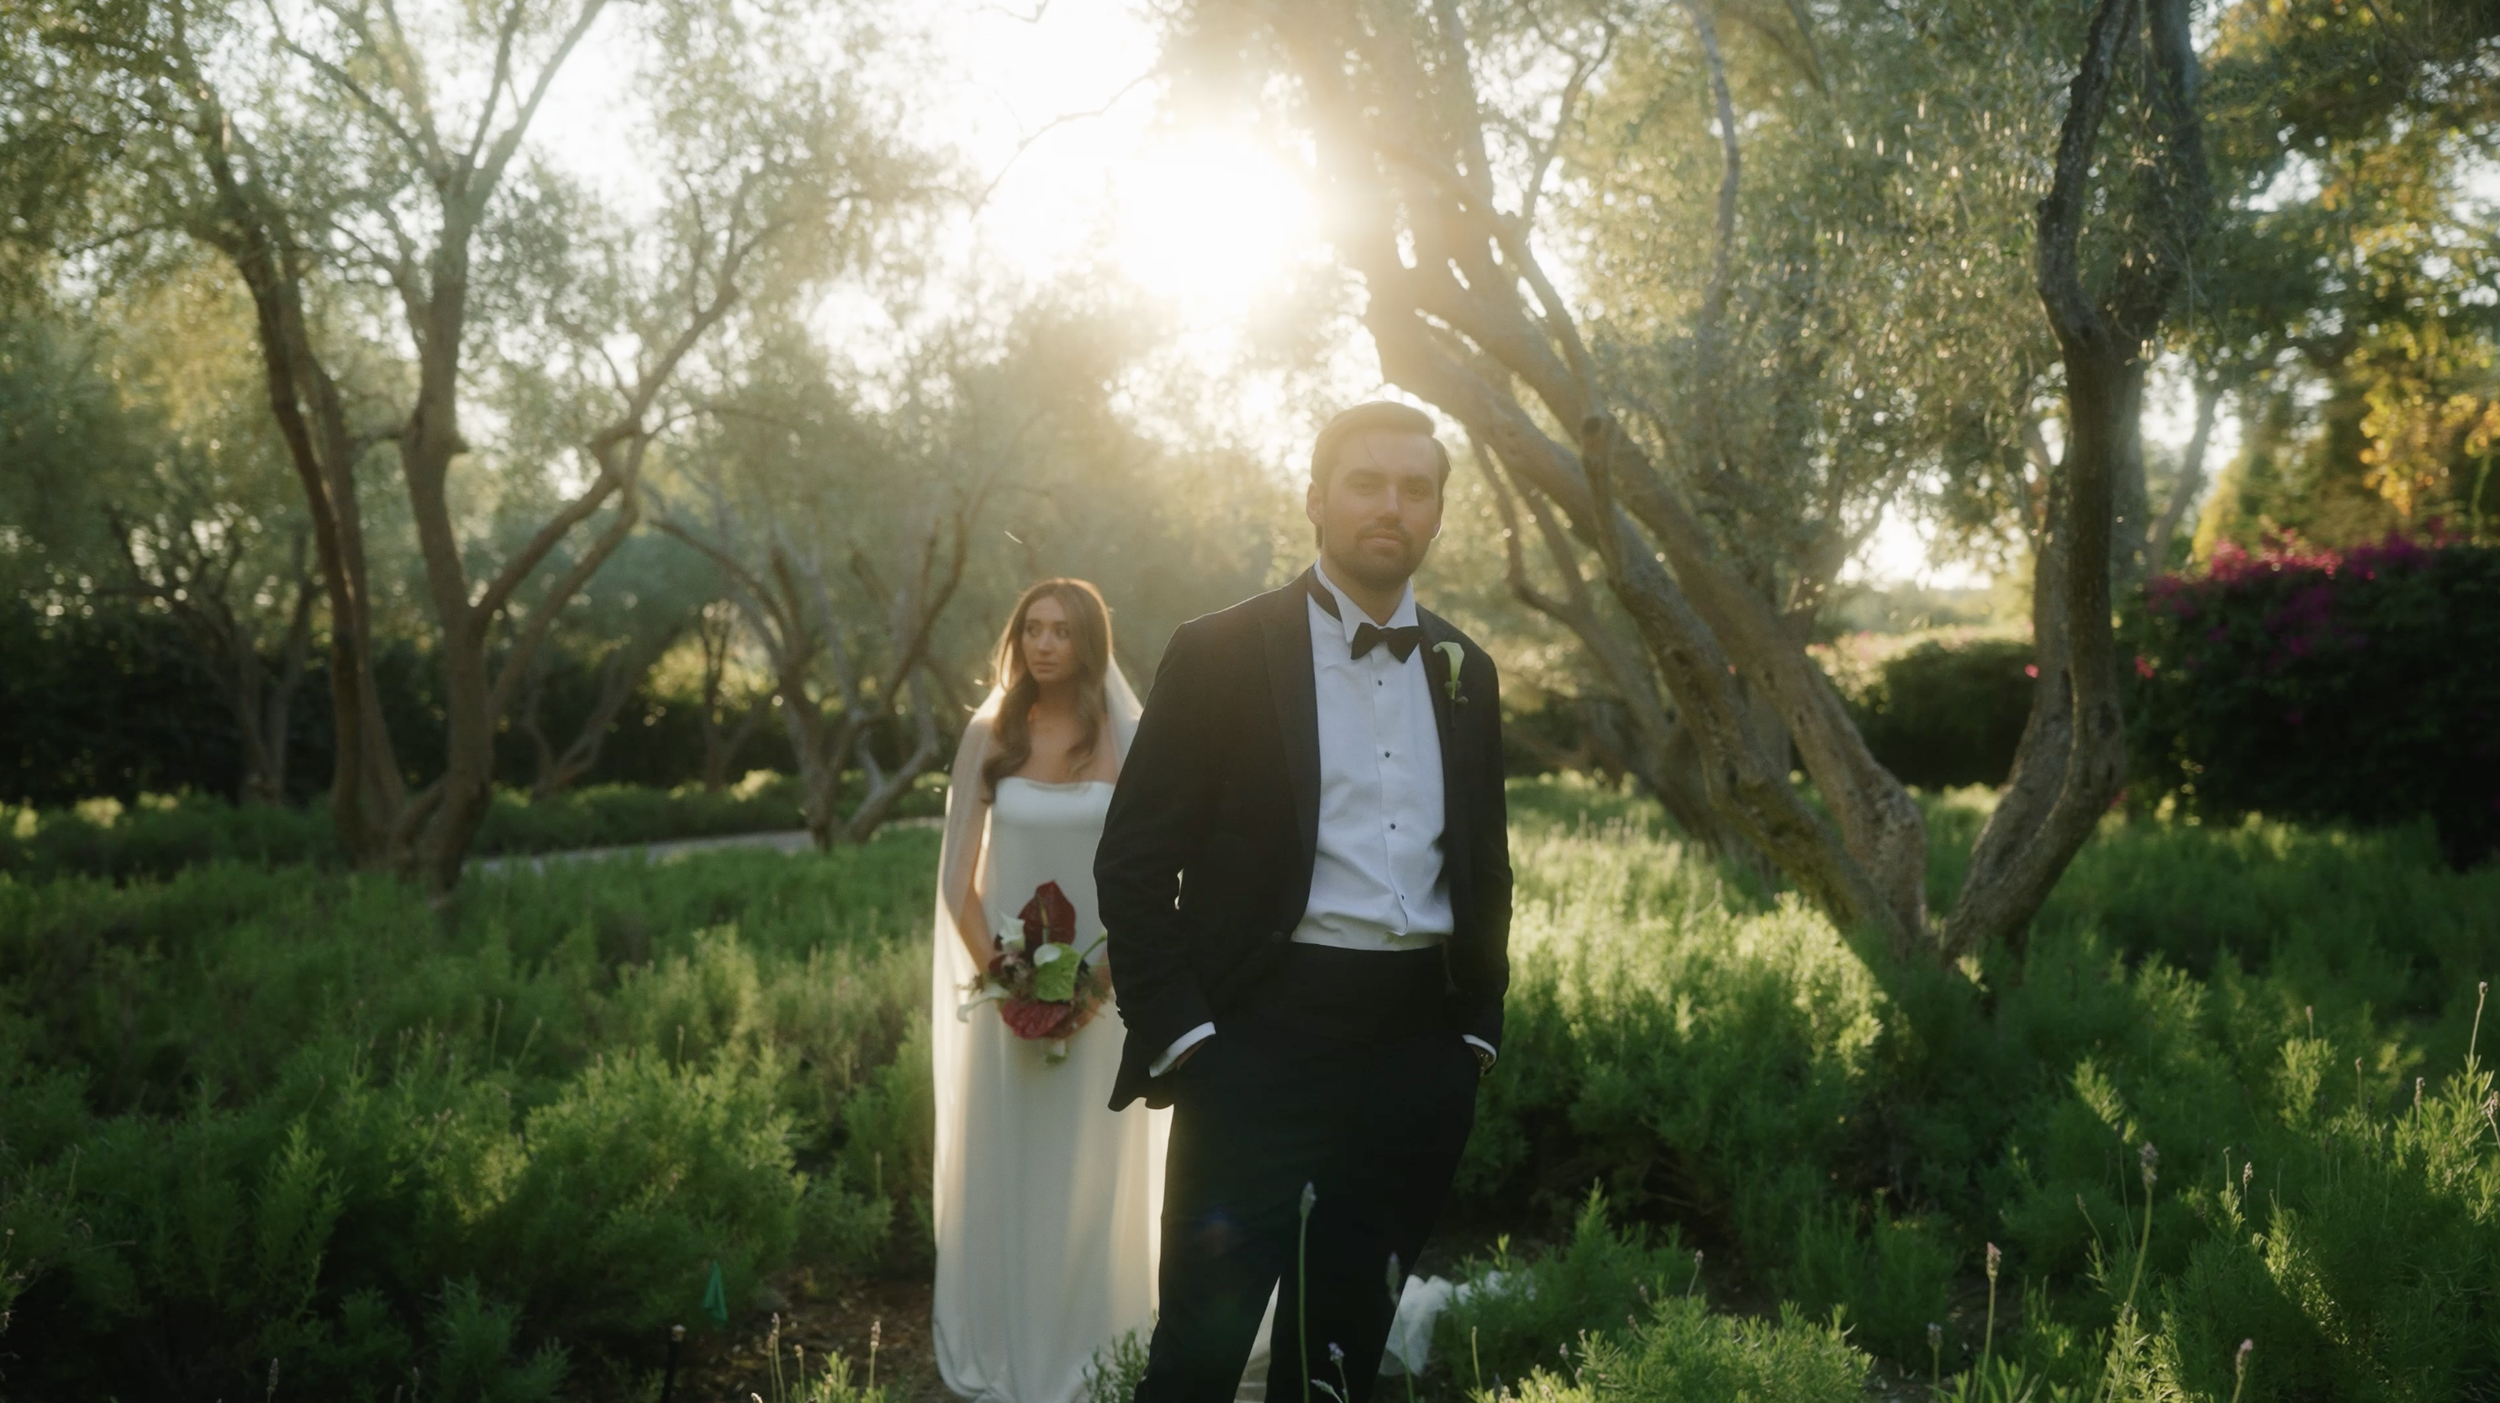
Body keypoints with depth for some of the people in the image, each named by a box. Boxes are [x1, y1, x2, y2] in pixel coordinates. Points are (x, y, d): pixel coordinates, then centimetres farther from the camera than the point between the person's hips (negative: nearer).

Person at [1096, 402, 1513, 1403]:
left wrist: (1478, 1025, 11)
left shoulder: (1463, 673, 11)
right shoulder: (1222, 654, -4)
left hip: (1420, 1053, 5)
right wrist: (1176, 1032, -10)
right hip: (1261, 1044, -4)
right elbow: (1134, 862, -5)